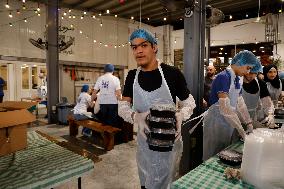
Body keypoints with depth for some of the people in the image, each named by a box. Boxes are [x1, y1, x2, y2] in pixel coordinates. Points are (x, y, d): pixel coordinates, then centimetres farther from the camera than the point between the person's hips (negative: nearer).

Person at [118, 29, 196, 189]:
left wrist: (180, 116, -26)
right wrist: (136, 117, -25)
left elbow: (189, 102, -4)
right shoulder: (132, 76, -2)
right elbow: (123, 106, -3)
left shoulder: (172, 73, -15)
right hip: (144, 141, 4)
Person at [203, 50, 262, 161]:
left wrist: (249, 123, 4)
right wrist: (241, 130, -24)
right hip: (217, 121, -8)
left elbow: (240, 103, 12)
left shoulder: (238, 79, 7)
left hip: (230, 122, 8)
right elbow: (225, 107, -26)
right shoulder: (223, 77, -20)